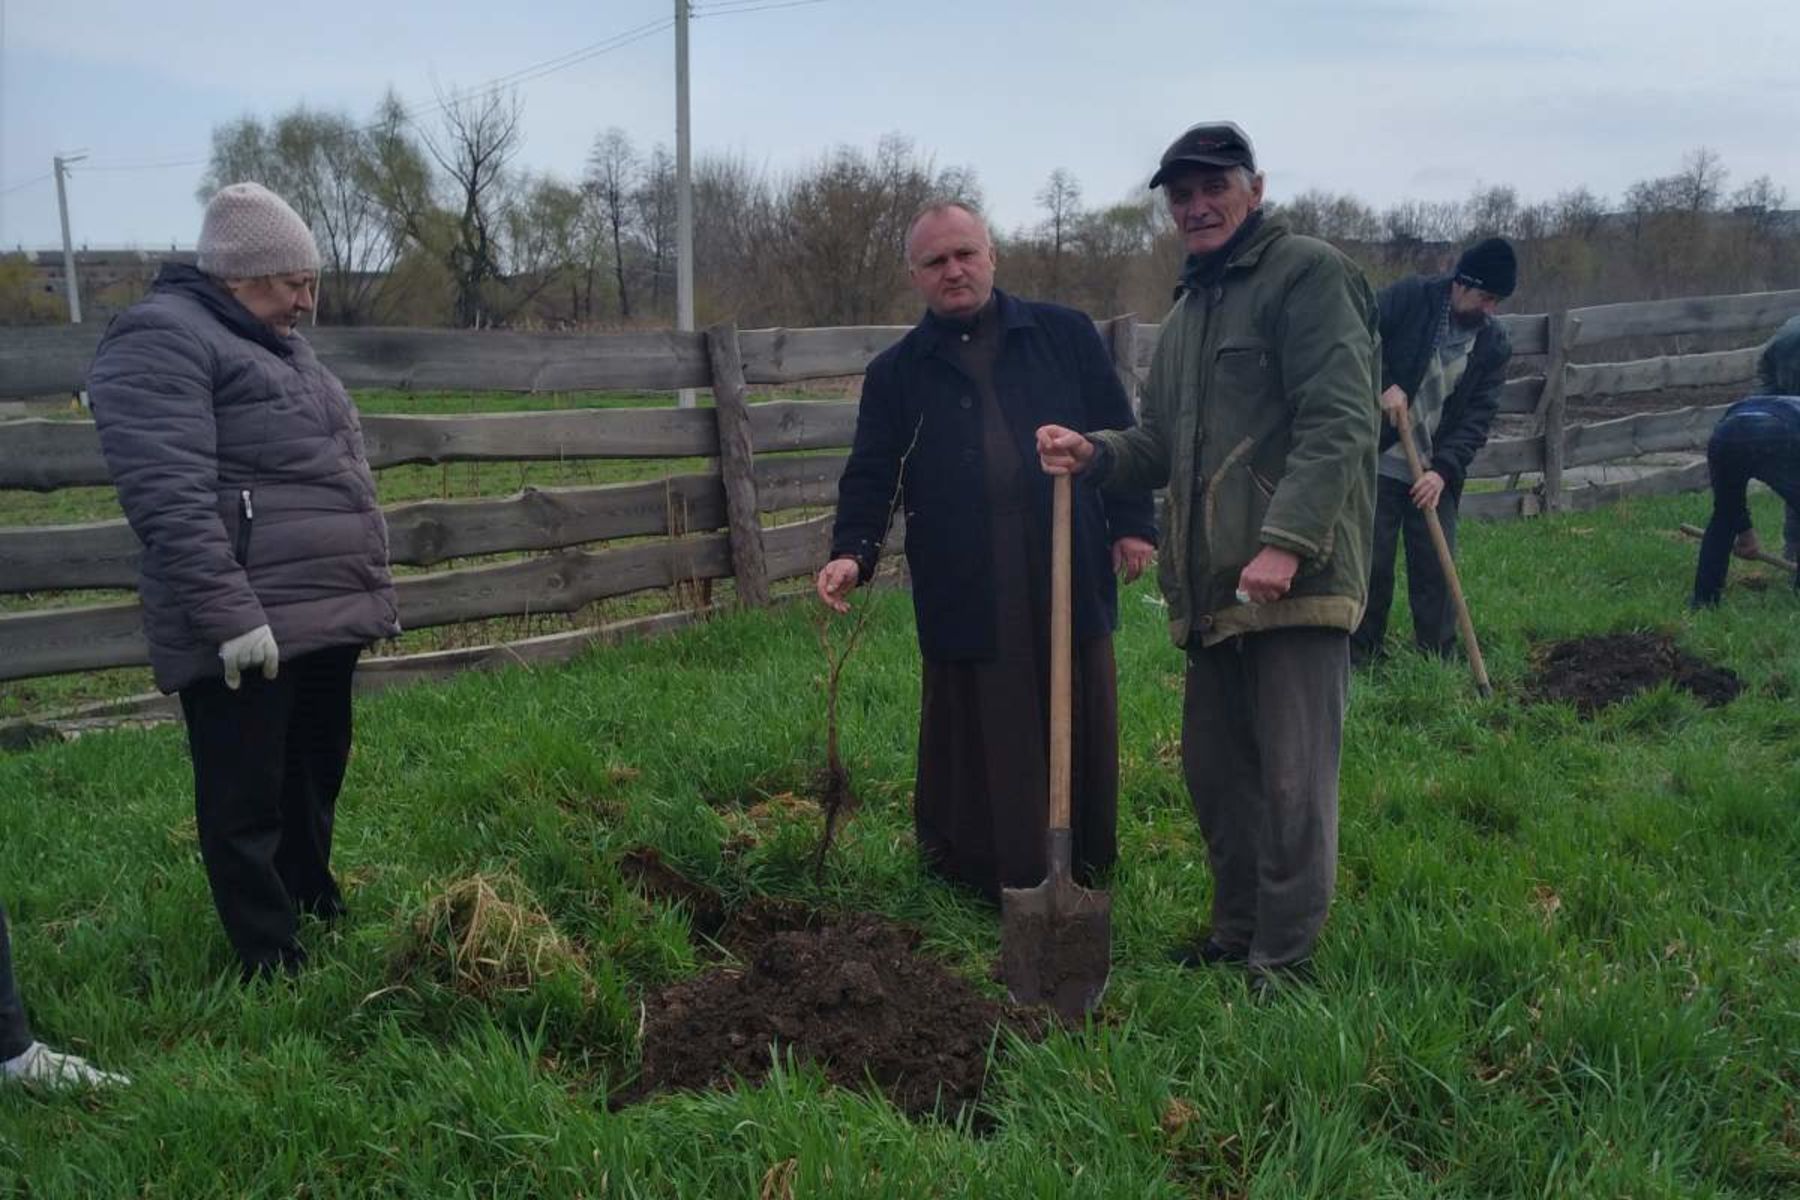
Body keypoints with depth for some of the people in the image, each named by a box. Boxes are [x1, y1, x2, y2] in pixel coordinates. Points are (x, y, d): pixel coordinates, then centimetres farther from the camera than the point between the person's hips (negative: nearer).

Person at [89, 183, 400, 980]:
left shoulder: (276, 346, 19)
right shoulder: (161, 340, -11)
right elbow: (170, 500, -21)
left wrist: (372, 589, 24)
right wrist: (228, 614, -26)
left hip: (325, 616, 9)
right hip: (249, 631, -9)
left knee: (315, 780, 20)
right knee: (248, 803, 2)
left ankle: (317, 911, 36)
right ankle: (274, 966, 11)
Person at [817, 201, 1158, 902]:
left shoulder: (1064, 335, 9)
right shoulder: (896, 373, 9)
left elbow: (1118, 434, 10)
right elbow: (871, 475, 6)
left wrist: (1133, 522, 4)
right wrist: (852, 551, -10)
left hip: (1070, 582, 1)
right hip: (966, 600, 0)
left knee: (1078, 731, 9)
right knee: (978, 740, 3)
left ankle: (1083, 866, 25)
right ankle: (976, 868, 19)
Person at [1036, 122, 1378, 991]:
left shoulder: (1307, 275, -5)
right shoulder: (1186, 313, 22)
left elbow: (1337, 423, -15)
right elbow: (1160, 447, 23)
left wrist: (1285, 543, -24)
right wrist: (1094, 454, 2)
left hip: (1297, 580, -8)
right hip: (1212, 586, 9)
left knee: (1293, 783, -5)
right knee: (1214, 769, 15)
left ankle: (1282, 966, 7)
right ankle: (1236, 933, 29)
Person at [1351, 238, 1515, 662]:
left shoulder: (1495, 345, 2)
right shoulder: (1411, 297, -6)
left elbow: (1478, 417, -2)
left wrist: (1443, 470, -15)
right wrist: (1384, 385, -19)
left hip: (1436, 475, 3)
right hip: (1379, 464, -3)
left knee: (1436, 571, 5)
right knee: (1371, 566, 1)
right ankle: (1359, 661, 12)